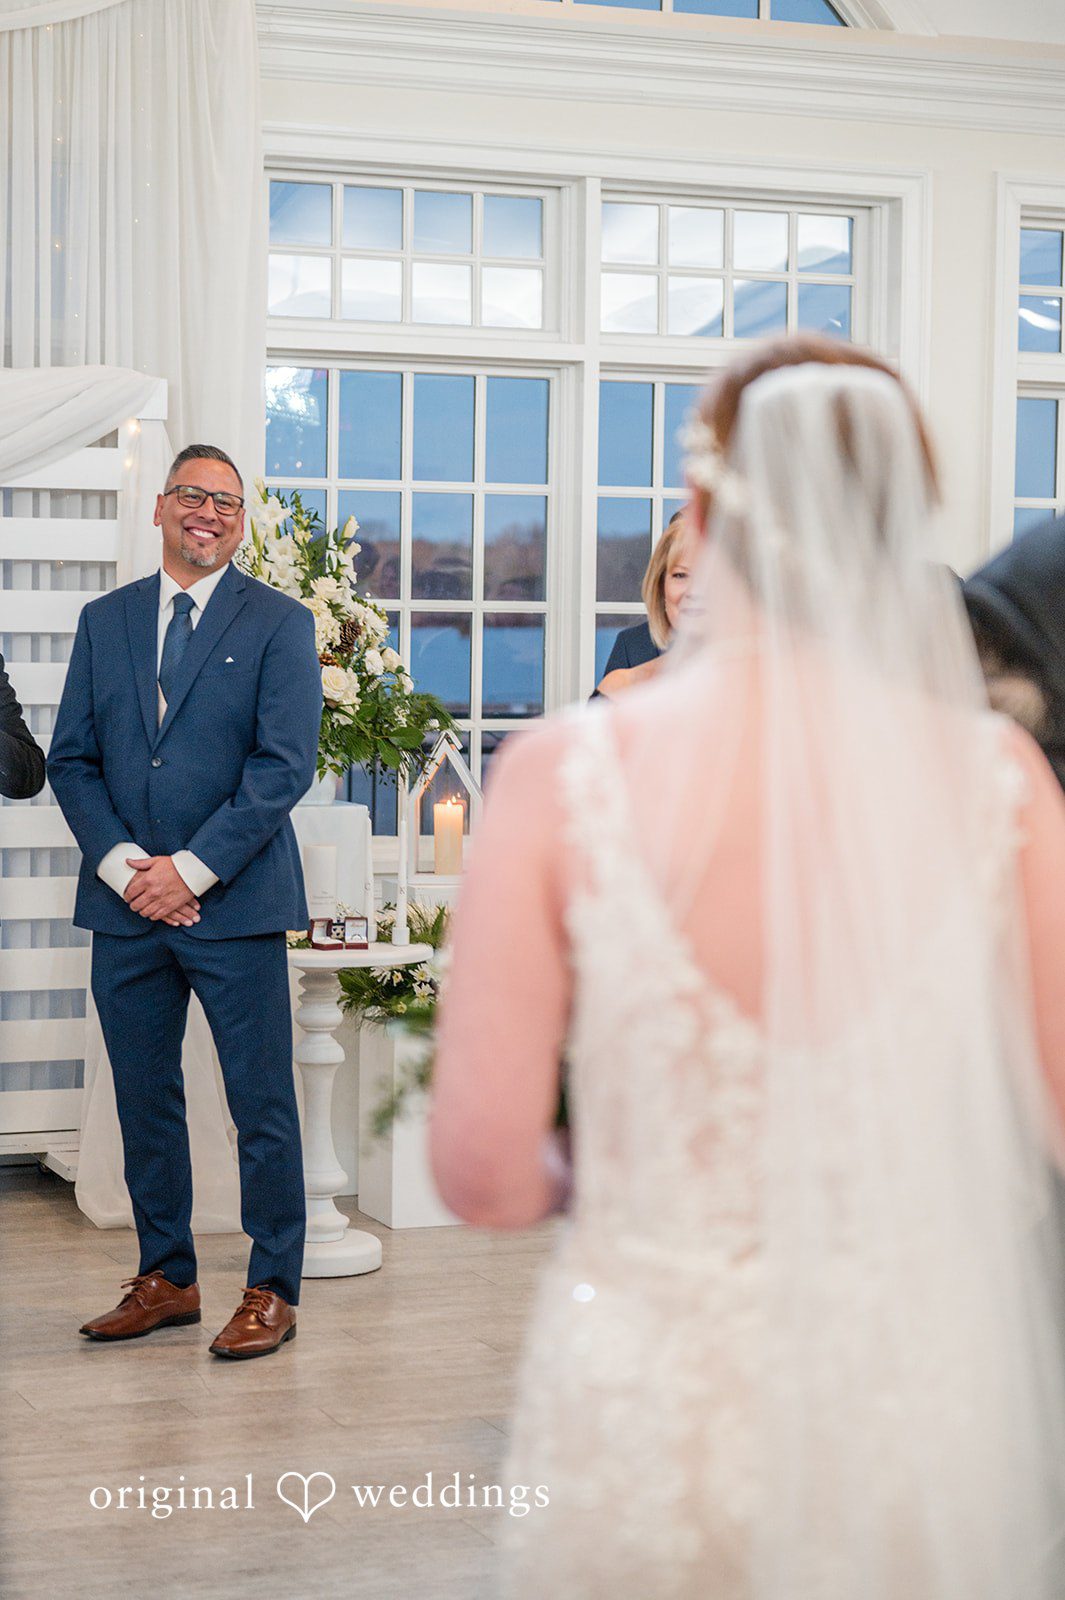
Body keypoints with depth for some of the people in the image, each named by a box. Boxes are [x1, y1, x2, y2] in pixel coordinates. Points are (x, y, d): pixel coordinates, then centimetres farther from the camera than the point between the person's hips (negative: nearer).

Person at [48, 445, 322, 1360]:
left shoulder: (279, 623, 1)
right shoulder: (105, 621, 13)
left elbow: (285, 765, -7)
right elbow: (71, 759, 8)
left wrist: (191, 870, -13)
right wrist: (122, 865, -7)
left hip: (236, 903, -4)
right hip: (127, 905, 4)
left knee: (262, 1104, 0)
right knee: (145, 1101, 10)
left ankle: (273, 1291, 10)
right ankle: (166, 1278, 23)